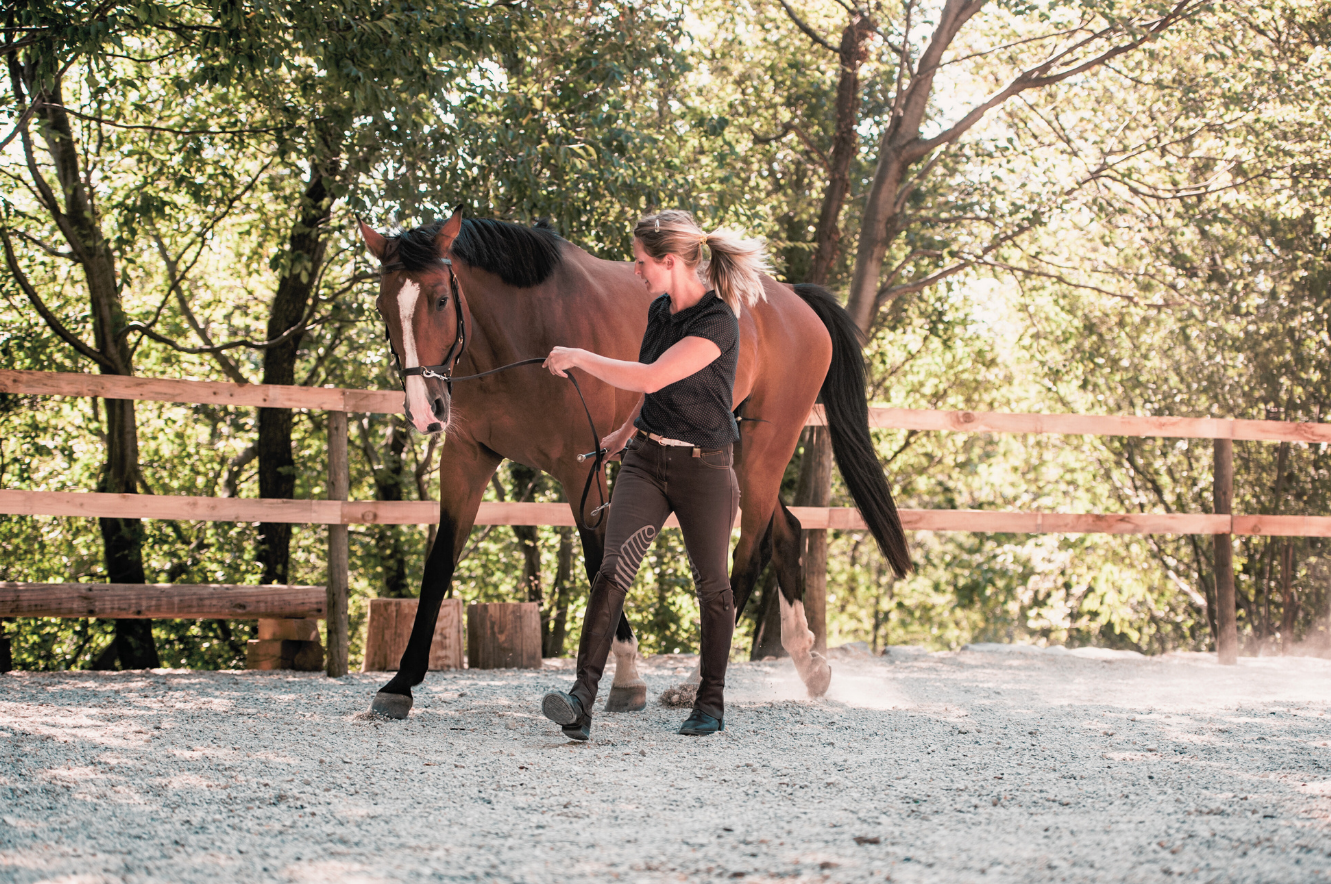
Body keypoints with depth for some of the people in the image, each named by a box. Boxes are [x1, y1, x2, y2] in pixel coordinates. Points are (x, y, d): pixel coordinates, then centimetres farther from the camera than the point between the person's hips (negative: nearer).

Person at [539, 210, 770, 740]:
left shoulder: (717, 322, -19)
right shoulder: (660, 310, 6)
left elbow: (649, 378, -27)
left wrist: (578, 357, -18)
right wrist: (626, 432, 32)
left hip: (703, 467, -6)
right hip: (645, 459, 6)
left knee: (712, 585, 6)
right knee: (614, 569, -12)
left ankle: (711, 704, 23)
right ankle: (581, 700, -21)